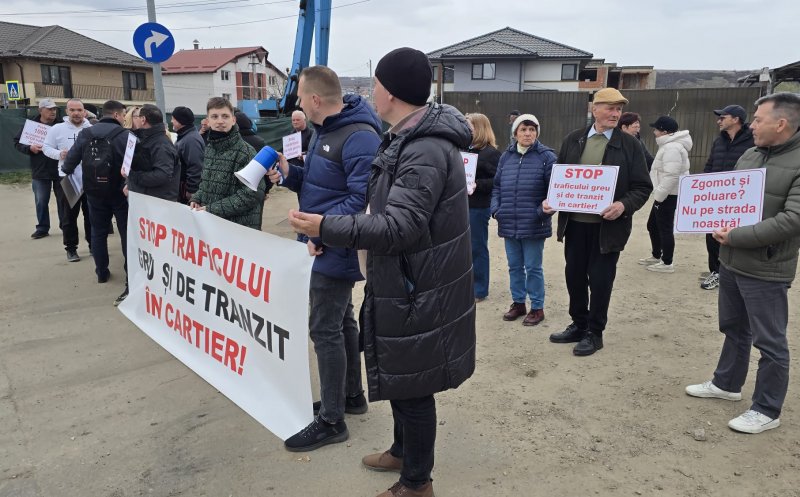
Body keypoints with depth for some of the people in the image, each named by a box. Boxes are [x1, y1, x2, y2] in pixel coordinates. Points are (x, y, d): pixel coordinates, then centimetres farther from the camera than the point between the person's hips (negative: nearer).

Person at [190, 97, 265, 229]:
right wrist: (196, 199, 2)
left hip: (240, 227, -6)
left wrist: (212, 209, -20)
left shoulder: (245, 152, -15)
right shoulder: (209, 148, 8)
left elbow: (252, 194, -21)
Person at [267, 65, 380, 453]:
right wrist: (289, 174, 3)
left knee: (325, 329, -4)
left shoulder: (359, 137, -21)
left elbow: (362, 197, -28)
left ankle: (332, 421, 9)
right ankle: (351, 396, 34)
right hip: (328, 247, 10)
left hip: (336, 251, -10)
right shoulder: (326, 131, 13)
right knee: (341, 322, 18)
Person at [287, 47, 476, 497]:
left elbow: (399, 227, -29)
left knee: (412, 383, 4)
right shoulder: (413, 139, 10)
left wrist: (327, 228, -31)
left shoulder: (426, 151, -24)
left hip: (417, 290, -10)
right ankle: (403, 452, 43)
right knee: (400, 375, 23)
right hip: (406, 282, 10)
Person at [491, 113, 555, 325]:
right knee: (514, 266, 15)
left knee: (533, 268, 5)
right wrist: (496, 208, 1)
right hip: (508, 224, 4)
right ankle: (518, 302, 31)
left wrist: (542, 212, -14)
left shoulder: (546, 157, -5)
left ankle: (537, 308, 20)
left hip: (533, 226, -4)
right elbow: (497, 186, 14)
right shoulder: (506, 156, 8)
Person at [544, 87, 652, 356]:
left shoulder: (630, 144, -3)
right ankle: (578, 325, 31)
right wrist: (550, 200, -6)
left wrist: (624, 205, -22)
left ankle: (594, 333, 21)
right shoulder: (573, 139, 5)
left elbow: (643, 187, -4)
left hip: (608, 225, -3)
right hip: (574, 222, 3)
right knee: (574, 275, 12)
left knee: (600, 280, 5)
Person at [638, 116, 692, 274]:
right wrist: (658, 194, 20)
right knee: (653, 225, 19)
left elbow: (671, 176, -27)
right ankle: (656, 256, 33)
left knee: (665, 228, -2)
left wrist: (659, 195, -22)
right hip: (664, 194, 11)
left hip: (669, 196, -11)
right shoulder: (669, 145, 15)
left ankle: (667, 263, 8)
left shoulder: (672, 148, -20)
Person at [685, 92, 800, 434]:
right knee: (733, 328, 22)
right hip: (731, 261, 7)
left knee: (769, 342, 5)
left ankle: (767, 410, 19)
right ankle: (727, 384, 40)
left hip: (766, 270, -7)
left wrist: (736, 237, -21)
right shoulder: (750, 155, 8)